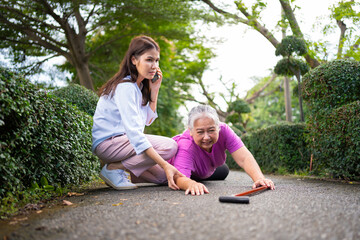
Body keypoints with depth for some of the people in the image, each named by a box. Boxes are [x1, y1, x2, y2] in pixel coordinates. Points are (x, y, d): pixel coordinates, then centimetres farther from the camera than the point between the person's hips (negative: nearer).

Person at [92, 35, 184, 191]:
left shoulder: (139, 85, 8)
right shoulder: (125, 87, -21)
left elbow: (147, 120, 13)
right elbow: (133, 132, -30)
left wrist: (154, 90, 1)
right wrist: (165, 165, -36)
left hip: (123, 139, 9)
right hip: (108, 142, -9)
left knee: (163, 176, 0)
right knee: (169, 146, -23)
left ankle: (121, 166, 12)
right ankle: (113, 169, -13)